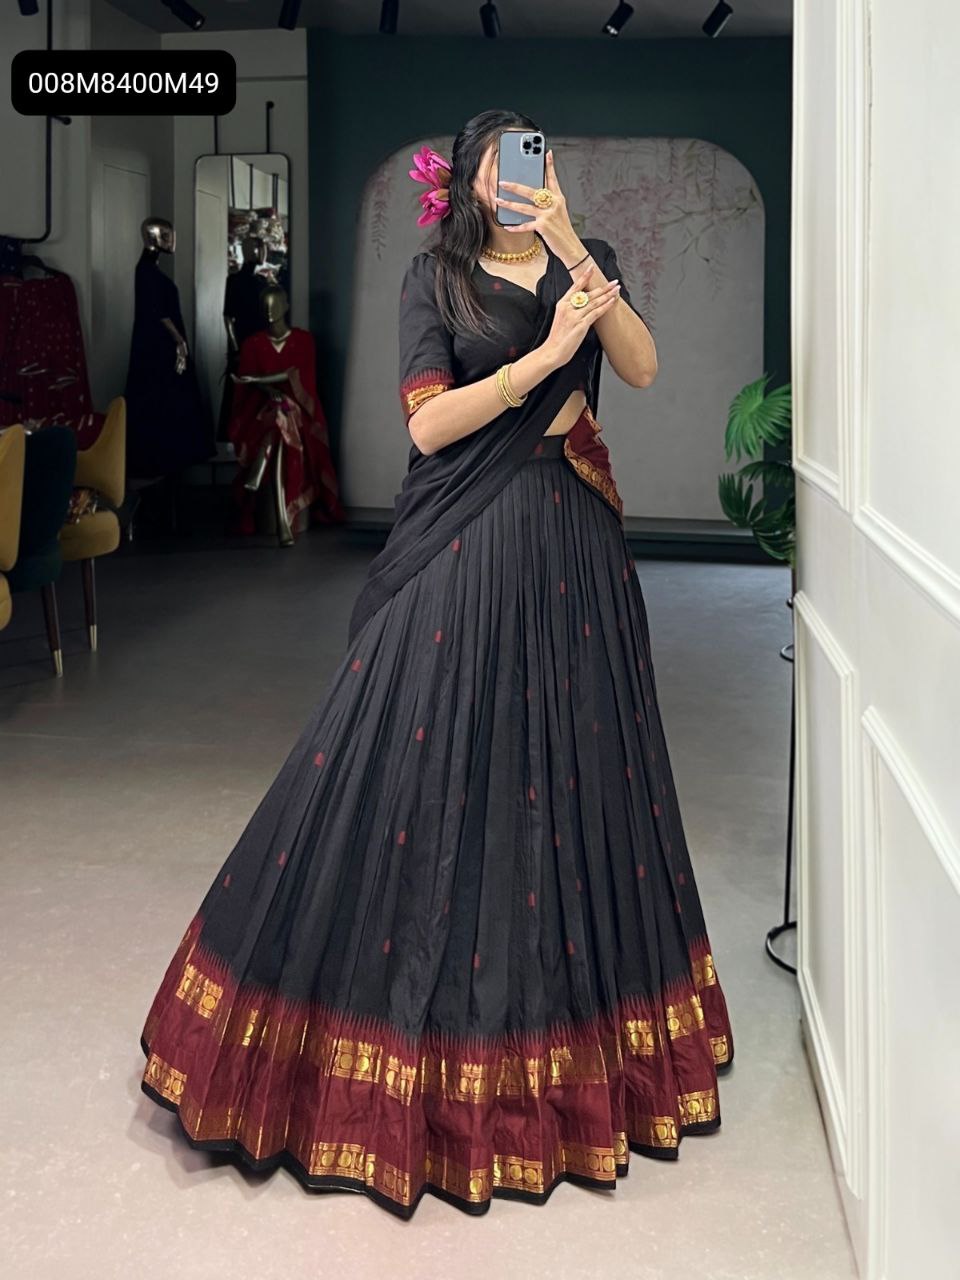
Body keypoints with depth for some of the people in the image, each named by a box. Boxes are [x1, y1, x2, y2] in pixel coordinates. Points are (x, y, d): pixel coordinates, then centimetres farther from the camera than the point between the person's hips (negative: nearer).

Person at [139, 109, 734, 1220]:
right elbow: (425, 424, -8)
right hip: (461, 544, -3)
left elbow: (643, 367, -5)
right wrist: (543, 357, -15)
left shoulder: (589, 263, 12)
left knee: (567, 772, 9)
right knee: (425, 766, -3)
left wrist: (570, 247, -14)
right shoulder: (435, 277, 3)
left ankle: (570, 1032, 26)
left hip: (568, 545, 3)